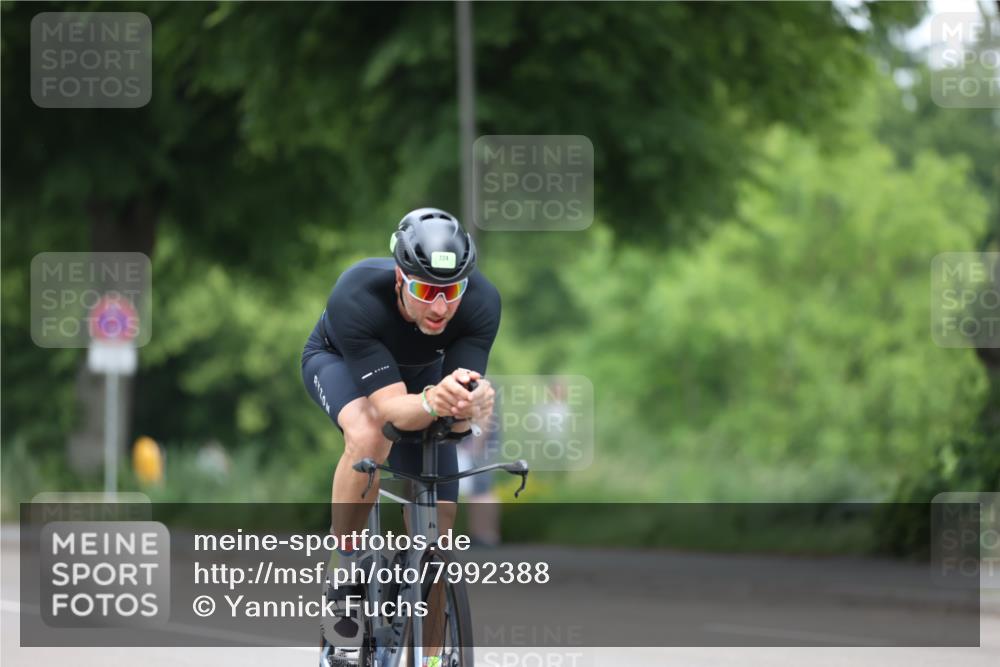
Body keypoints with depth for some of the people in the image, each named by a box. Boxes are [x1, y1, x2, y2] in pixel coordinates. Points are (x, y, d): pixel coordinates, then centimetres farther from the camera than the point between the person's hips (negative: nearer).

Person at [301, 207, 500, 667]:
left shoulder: (482, 303, -35)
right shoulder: (355, 299, -42)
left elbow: (458, 419, -33)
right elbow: (390, 406, -44)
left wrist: (470, 405, -57)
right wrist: (431, 402, -65)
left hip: (421, 371, 3)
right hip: (339, 359, -3)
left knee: (437, 525, -5)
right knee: (369, 436, -37)